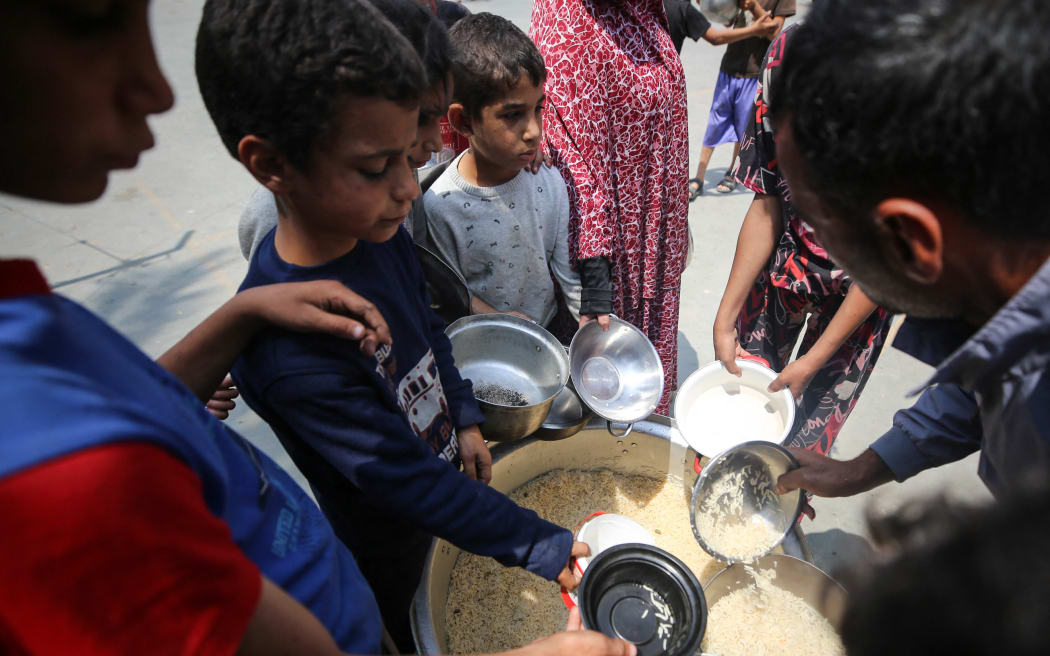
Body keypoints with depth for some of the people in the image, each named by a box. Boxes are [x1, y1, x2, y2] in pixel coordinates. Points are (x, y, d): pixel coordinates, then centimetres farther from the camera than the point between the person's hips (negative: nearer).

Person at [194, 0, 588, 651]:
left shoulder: (380, 230, -15)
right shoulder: (284, 343, -38)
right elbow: (407, 482, -32)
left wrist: (466, 419, 0)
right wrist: (543, 546, -25)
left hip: (451, 461, 6)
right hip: (398, 549, -6)